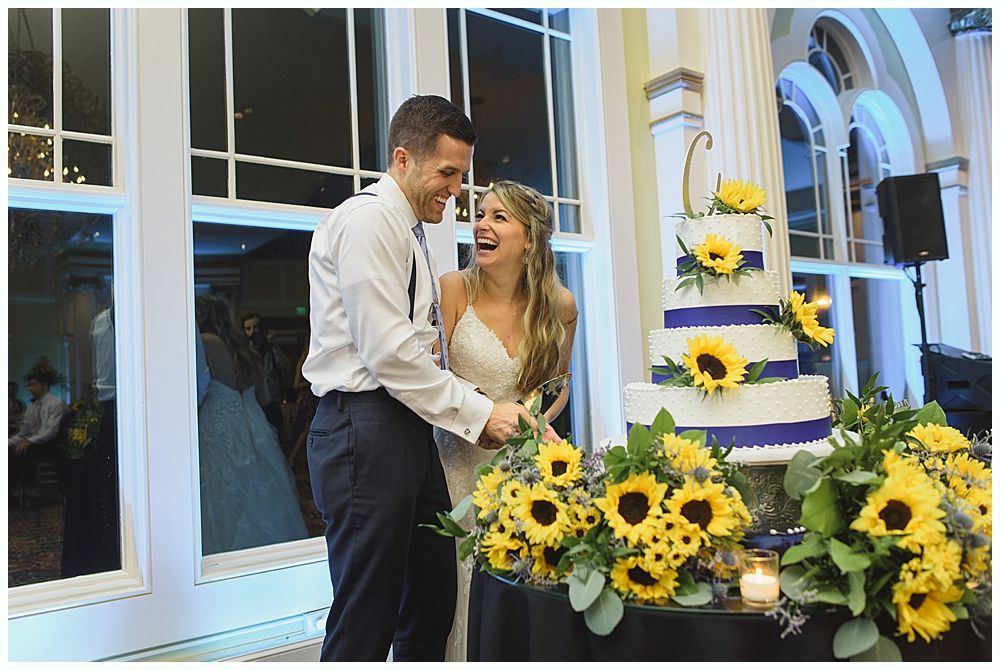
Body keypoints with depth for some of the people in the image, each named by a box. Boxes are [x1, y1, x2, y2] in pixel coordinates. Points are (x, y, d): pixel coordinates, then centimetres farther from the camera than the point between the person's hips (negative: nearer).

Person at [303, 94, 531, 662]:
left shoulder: (409, 233, 22)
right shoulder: (368, 218, -9)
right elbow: (388, 353, -18)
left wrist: (482, 414, 10)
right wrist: (477, 412, -12)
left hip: (410, 430, 10)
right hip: (365, 429, -10)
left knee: (434, 603, 15)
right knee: (367, 621, -1)